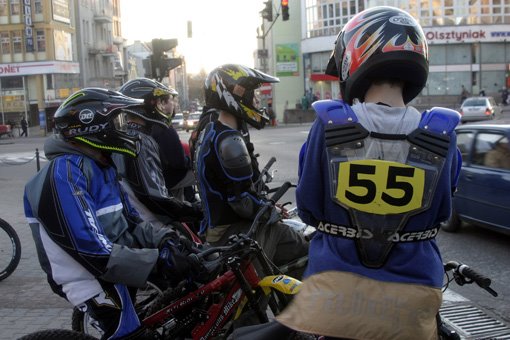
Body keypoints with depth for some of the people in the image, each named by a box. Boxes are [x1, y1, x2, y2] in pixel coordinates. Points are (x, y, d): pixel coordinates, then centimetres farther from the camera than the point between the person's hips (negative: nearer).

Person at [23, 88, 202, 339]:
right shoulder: (65, 174, -22)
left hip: (113, 261, 9)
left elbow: (128, 222, 8)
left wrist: (164, 239, -8)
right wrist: (160, 260, -29)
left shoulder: (99, 165, 8)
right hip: (91, 277, -9)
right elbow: (94, 253, -28)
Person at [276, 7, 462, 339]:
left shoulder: (328, 128, -14)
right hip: (412, 297, 2)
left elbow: (308, 209, -2)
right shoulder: (442, 137, -10)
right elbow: (442, 213, 7)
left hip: (336, 290, -1)